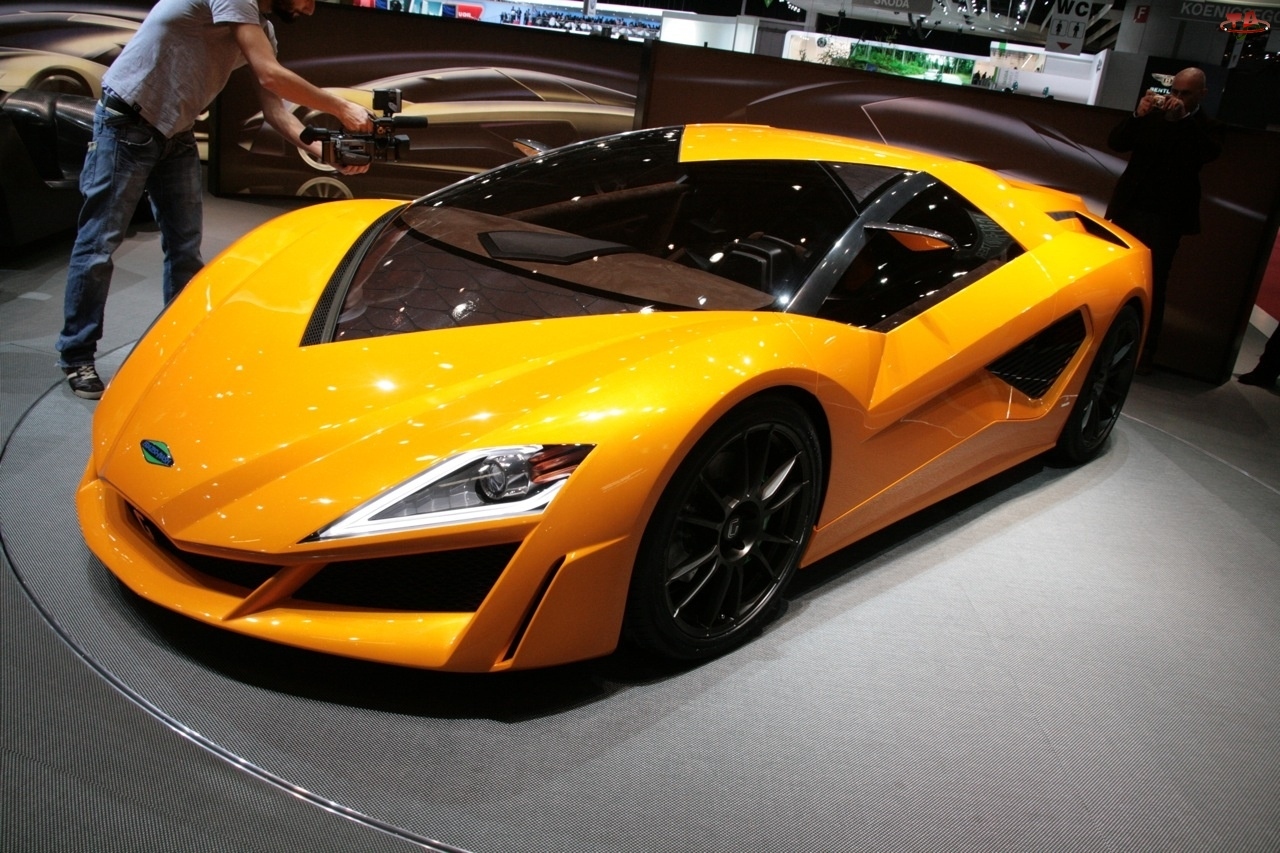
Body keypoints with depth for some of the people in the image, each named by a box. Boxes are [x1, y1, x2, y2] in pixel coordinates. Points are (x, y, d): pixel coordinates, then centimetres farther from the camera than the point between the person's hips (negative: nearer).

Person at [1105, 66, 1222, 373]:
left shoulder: (1205, 127, 2)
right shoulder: (1153, 116, 8)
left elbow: (1211, 153, -18)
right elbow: (1116, 142, 0)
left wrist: (1185, 118, -27)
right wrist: (1138, 115, -17)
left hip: (1167, 218, -3)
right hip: (1130, 208, 3)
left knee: (1153, 283, -3)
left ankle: (1145, 349, 2)